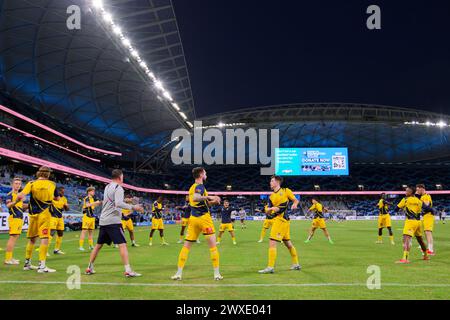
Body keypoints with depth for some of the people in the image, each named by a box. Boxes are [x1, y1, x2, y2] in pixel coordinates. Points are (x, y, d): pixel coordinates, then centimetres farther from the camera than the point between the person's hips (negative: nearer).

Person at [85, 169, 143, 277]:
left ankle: (89, 268, 24)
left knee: (99, 245, 18)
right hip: (113, 221, -9)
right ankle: (128, 270, -19)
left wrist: (125, 200, 30)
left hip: (103, 221, 9)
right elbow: (118, 203, -23)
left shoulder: (107, 187, 17)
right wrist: (133, 207, -23)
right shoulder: (118, 188, -9)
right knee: (122, 244, -11)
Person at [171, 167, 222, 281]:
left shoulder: (192, 187, 16)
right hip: (203, 217, -8)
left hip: (193, 218, 8)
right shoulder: (200, 186, -9)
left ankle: (179, 273, 7)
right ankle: (217, 273, 2)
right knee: (212, 245, 0)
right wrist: (209, 197, -31)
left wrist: (212, 202, 15)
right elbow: (195, 198, -31)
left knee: (186, 245, 8)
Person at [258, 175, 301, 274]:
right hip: (277, 220, 7)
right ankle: (296, 264, 28)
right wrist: (271, 209, -12)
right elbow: (267, 212, 10)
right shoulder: (271, 196, 15)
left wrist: (294, 204, -16)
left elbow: (296, 200, 6)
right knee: (288, 243, 16)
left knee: (272, 243, -10)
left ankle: (270, 267, -8)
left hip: (281, 220, -7)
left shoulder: (286, 191, 0)